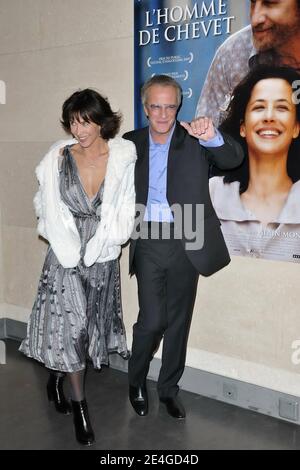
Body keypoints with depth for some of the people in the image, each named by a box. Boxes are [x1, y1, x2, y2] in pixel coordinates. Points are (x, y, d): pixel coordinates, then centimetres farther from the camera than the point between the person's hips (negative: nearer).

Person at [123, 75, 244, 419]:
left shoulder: (194, 139, -1)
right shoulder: (131, 143, 5)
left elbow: (233, 159, -16)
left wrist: (212, 137, -35)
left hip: (185, 243, 0)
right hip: (148, 243, 0)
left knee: (178, 321, 10)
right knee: (152, 320, -4)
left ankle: (169, 388, 28)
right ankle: (135, 381, 23)